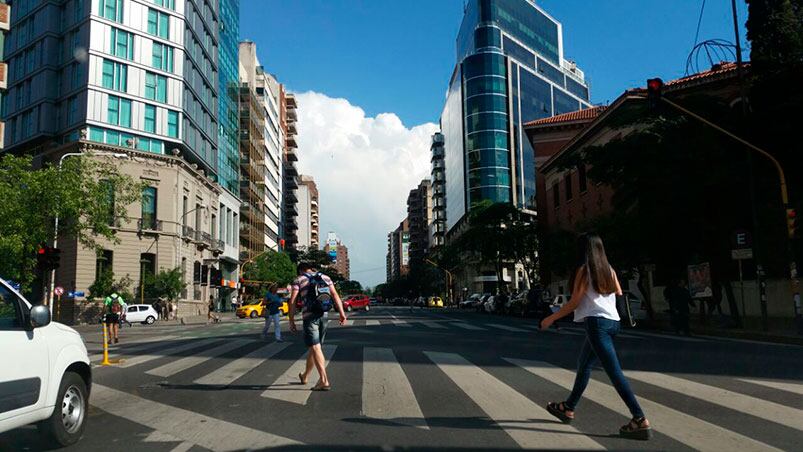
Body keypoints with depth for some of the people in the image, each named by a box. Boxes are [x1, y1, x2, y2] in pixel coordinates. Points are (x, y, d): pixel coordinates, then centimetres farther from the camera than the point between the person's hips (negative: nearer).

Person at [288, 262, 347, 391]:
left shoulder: (298, 280, 5)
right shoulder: (325, 277, 15)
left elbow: (292, 301, -4)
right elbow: (335, 295, 3)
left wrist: (291, 320, 0)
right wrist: (342, 313, -1)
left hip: (309, 316, -4)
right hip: (324, 316, 5)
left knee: (315, 347, -6)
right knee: (313, 346, 17)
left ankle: (324, 381, -14)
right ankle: (305, 376, 33)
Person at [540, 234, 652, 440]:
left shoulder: (584, 270, -6)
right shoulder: (609, 270, 12)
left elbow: (574, 303, -8)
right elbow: (620, 295, 17)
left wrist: (551, 318, 2)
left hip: (597, 322, -8)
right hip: (612, 321, 9)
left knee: (614, 371, -11)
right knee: (584, 365, 20)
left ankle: (641, 421, -16)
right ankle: (568, 408, 32)